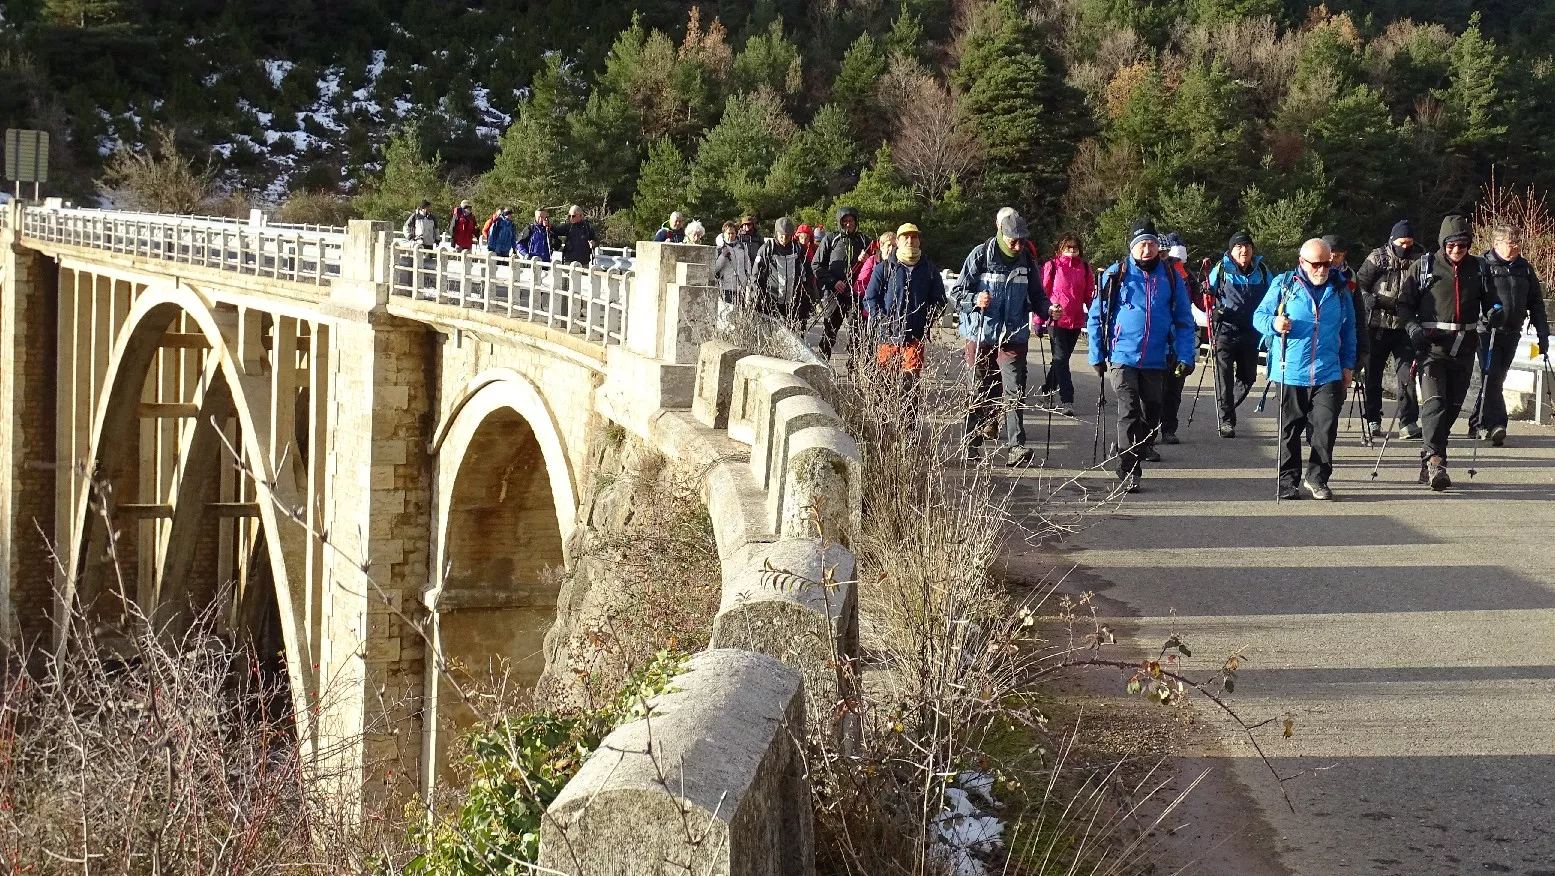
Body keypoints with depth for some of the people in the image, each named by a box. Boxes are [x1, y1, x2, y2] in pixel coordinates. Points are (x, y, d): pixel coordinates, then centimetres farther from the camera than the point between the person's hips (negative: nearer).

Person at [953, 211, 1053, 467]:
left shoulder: (1027, 261, 2)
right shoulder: (980, 256, -6)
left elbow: (1036, 296, 12)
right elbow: (959, 292, -3)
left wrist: (1049, 309, -9)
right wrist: (975, 300, -24)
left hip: (1013, 336, 1)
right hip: (979, 334, -1)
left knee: (1014, 390, -10)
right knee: (978, 392, 6)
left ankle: (1016, 446, -13)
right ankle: (973, 445, 17)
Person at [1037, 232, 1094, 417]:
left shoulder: (1085, 269, 8)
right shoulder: (1051, 266, -2)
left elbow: (1089, 296, 12)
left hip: (1076, 321, 4)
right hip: (1056, 320, -4)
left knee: (1062, 358, 14)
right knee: (1061, 359, -9)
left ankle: (1048, 388, 35)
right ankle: (1067, 401, -12)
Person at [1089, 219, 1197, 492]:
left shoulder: (1170, 277, 3)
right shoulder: (1116, 275, -2)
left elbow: (1184, 321, 7)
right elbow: (1096, 317, 2)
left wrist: (1185, 356, -1)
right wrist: (1097, 356, -2)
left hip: (1155, 360, 3)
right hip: (1123, 357, -3)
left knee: (1150, 413, 13)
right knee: (1129, 413, -12)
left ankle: (1135, 458, 32)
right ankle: (1128, 472, -11)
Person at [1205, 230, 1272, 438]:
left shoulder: (1261, 271, 9)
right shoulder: (1221, 270, 1)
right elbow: (1206, 296, 6)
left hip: (1251, 333, 4)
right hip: (1226, 331, -4)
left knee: (1248, 377, 11)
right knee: (1224, 376, -9)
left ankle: (1227, 407, 34)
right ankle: (1227, 420, -3)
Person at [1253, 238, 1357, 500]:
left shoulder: (1340, 288, 10)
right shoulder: (1283, 285, 2)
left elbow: (1348, 331, 18)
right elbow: (1259, 316, 5)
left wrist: (1348, 365, 14)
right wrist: (1274, 324, -18)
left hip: (1328, 374, 1)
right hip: (1290, 373, -1)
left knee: (1326, 428, -7)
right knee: (1290, 430, 5)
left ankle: (1316, 478, 9)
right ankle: (1288, 482, 15)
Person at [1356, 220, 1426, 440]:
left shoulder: (1420, 260, 2)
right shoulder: (1377, 258, -1)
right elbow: (1359, 283, 2)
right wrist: (1368, 299, -16)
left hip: (1405, 328, 0)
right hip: (1377, 325, 0)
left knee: (1408, 375, -6)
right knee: (1372, 374, 7)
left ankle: (1408, 423, -5)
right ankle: (1373, 420, 18)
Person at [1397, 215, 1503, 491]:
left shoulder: (1478, 268, 9)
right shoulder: (1423, 267, 1)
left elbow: (1491, 300, 19)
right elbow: (1404, 303, 4)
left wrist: (1496, 313, -5)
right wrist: (1412, 326, -14)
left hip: (1464, 349, 4)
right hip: (1432, 346, -4)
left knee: (1452, 407, 9)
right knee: (1434, 402, -19)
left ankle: (1429, 463, 21)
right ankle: (1435, 460, -27)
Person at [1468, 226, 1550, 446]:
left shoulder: (1525, 268, 11)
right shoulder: (1482, 266, -6)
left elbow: (1536, 302, 16)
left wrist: (1542, 333, 11)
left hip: (1511, 334, 6)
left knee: (1496, 379, 11)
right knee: (1491, 378, -13)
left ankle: (1478, 424, 21)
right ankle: (1496, 425, -18)